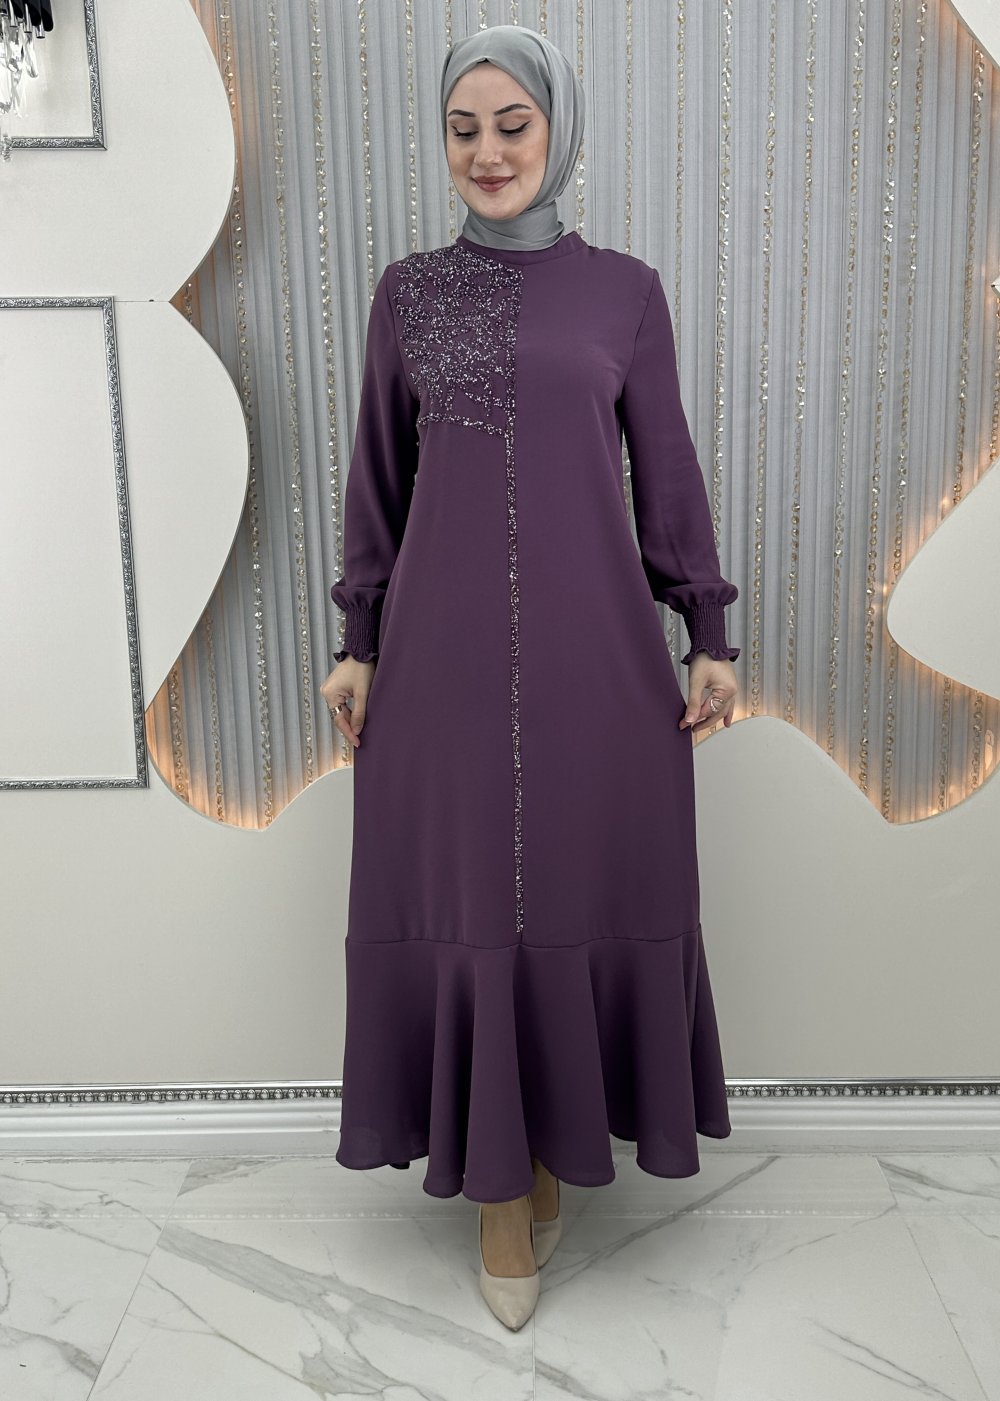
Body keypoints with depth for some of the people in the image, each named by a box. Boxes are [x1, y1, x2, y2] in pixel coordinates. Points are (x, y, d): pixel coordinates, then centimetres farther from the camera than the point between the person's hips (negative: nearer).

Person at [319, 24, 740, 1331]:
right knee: (463, 895, 4)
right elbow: (377, 477, 9)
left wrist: (710, 635, 3)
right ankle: (498, 1178, 23)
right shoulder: (407, 291, 9)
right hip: (445, 643, 0)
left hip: (593, 641, 0)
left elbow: (668, 469, 8)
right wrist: (357, 642, 4)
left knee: (590, 892, 7)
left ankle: (560, 1136, 33)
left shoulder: (625, 289, 8)